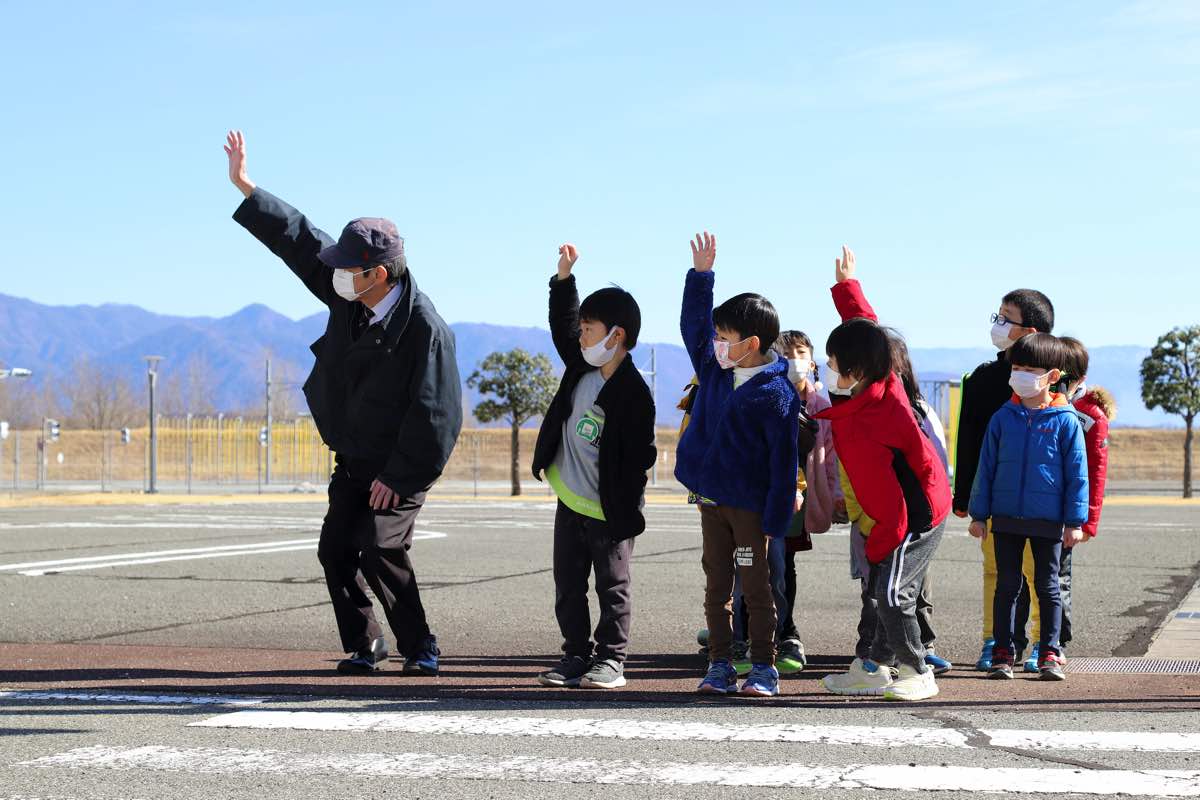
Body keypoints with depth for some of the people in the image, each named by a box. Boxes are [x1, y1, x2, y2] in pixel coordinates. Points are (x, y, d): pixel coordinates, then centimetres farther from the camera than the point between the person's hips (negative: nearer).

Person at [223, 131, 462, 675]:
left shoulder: (424, 328, -23)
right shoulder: (348, 294, -4)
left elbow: (434, 412, -21)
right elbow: (298, 239, 3)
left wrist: (398, 476, -18)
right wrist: (244, 186, 1)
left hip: (402, 467, -7)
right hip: (352, 462, 7)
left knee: (379, 549, -19)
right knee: (335, 550, 0)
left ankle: (419, 647, -3)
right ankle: (362, 646, 14)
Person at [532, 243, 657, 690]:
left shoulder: (633, 393, -18)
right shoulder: (581, 369, 5)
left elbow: (639, 456, -18)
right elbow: (561, 327, 20)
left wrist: (623, 512, -20)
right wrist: (564, 278, 11)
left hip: (609, 513, -8)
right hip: (570, 505, 8)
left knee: (612, 587, 4)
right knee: (568, 587, 11)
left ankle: (611, 659, 11)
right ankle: (576, 657, 19)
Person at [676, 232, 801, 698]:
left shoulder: (776, 392, -14)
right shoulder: (714, 370, 7)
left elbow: (783, 458, -15)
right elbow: (692, 325, 17)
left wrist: (776, 517, -17)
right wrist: (701, 274, 8)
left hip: (750, 506, -7)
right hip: (711, 499, 7)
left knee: (756, 588, 1)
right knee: (717, 588, 9)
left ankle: (763, 670, 8)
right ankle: (719, 667, 13)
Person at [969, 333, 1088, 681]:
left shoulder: (1065, 421, -5)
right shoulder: (1003, 418, 2)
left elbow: (1077, 473, -2)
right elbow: (986, 467, 7)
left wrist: (1075, 521, -6)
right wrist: (979, 514, 5)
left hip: (1048, 521, -2)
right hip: (1006, 519, 2)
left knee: (1048, 587, 7)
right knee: (1006, 586, 7)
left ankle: (1050, 654, 13)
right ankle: (1003, 653, 12)